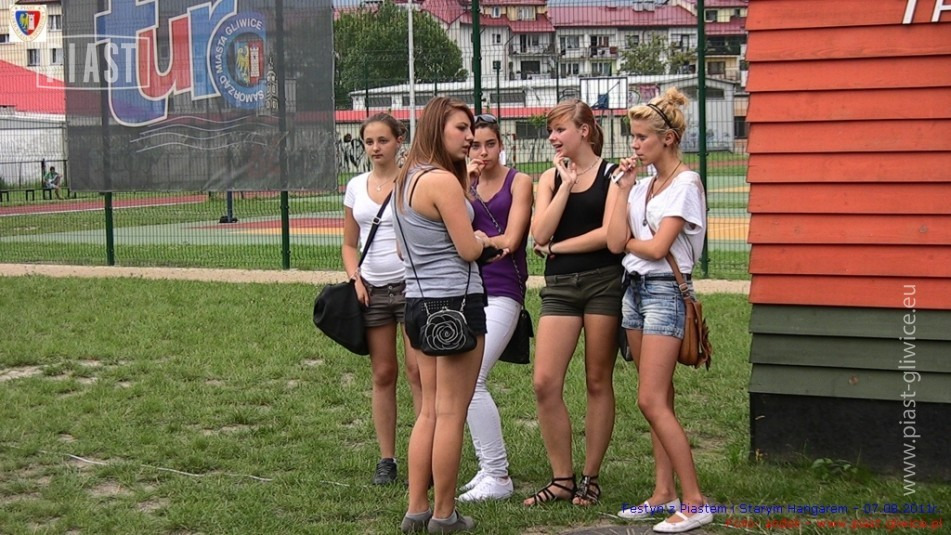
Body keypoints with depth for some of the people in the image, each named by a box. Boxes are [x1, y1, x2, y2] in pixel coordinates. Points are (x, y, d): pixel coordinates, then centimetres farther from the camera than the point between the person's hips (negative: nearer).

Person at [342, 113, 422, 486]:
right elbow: (349, 244, 18)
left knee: (418, 371, -7)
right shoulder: (356, 187, 11)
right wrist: (356, 279, 2)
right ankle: (386, 459, 15)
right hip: (372, 289, 4)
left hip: (411, 285, -4)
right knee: (382, 374, 8)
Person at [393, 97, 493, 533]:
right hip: (455, 301, -9)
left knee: (430, 410, 14)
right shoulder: (443, 180, -16)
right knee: (451, 415, -1)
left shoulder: (407, 179, 13)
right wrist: (481, 239, 6)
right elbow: (468, 250, -16)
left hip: (419, 300, 9)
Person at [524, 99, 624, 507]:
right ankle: (561, 478, 5)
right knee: (544, 382, -6)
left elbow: (609, 234, -11)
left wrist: (556, 247, -4)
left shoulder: (611, 175, 0)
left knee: (598, 383, 3)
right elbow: (540, 233, -2)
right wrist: (566, 184, -4)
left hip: (603, 282, -4)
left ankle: (590, 479, 13)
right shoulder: (550, 178, 13)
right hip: (560, 285, 4)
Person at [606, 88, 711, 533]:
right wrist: (624, 188, 1)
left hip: (665, 292, -8)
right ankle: (664, 493, 14)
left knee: (652, 401, -13)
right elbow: (616, 242, 1)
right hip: (635, 290, 8)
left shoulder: (685, 185, -10)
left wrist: (626, 240, 0)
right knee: (658, 400, 10)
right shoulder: (643, 185, 13)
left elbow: (657, 247, -18)